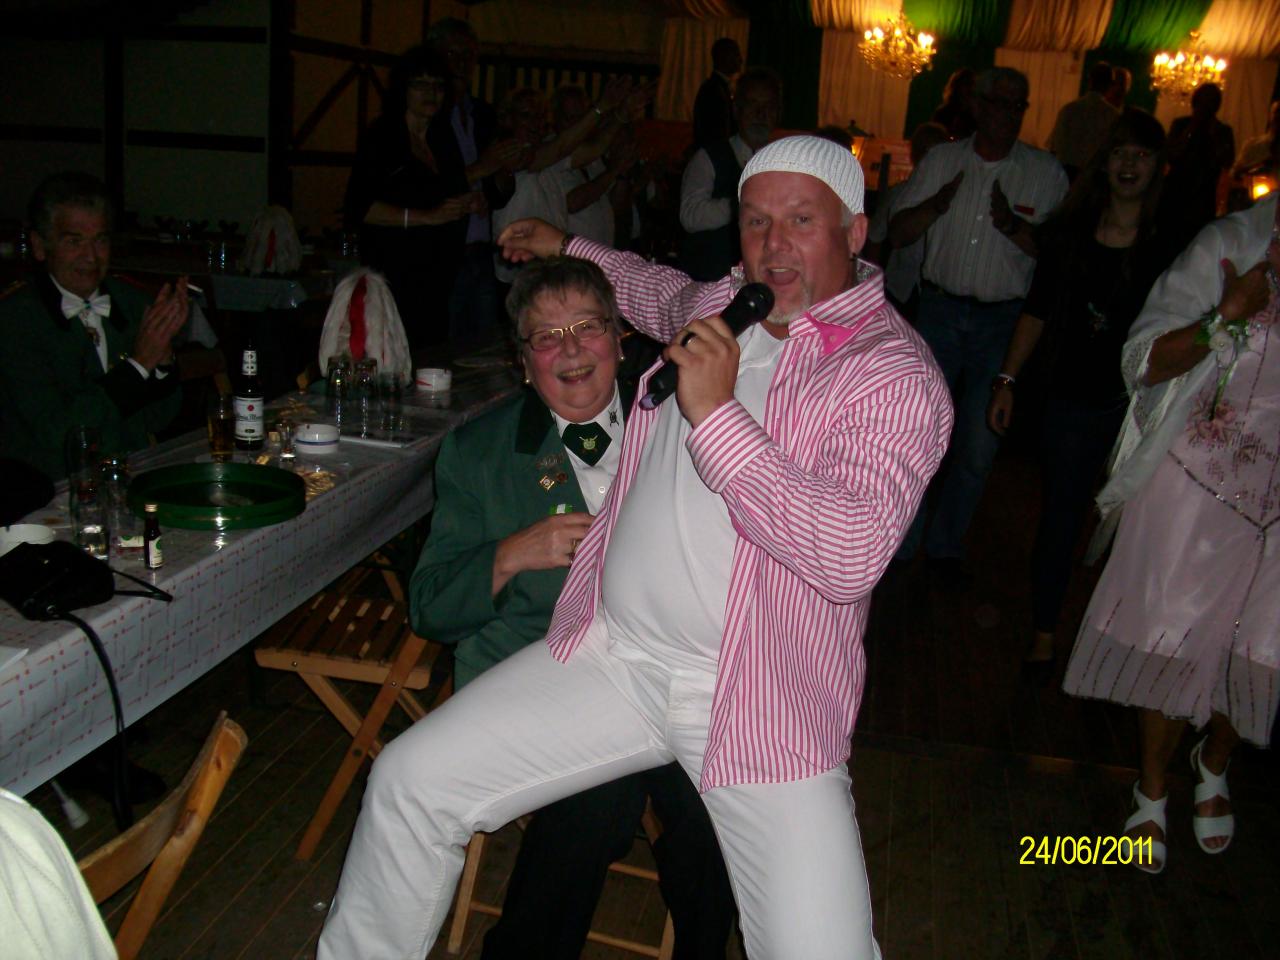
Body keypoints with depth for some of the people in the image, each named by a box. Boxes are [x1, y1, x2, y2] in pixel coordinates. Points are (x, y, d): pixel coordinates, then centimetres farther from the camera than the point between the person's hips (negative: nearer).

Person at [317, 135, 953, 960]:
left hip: (757, 701, -5)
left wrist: (717, 414, -25)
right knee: (412, 781, 0)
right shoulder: (723, 305, 11)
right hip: (613, 652, 5)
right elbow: (666, 294, 40)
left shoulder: (895, 373, -10)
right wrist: (569, 250, 42)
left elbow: (852, 555, -25)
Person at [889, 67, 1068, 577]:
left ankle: (945, 544, 25)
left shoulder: (1046, 173, 1)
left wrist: (1014, 227, -20)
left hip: (1002, 321, -1)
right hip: (939, 310, 1)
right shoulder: (941, 159, 5)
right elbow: (897, 233, 2)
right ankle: (902, 540, 21)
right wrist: (936, 204, -16)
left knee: (977, 447, 6)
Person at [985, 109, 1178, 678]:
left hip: (1143, 402, -1)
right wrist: (1007, 380, 8)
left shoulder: (1173, 246, -2)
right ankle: (1044, 635, 23)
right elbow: (1037, 312, 9)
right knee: (1059, 520, 8)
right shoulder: (1069, 232, 4)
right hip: (1075, 400, 1)